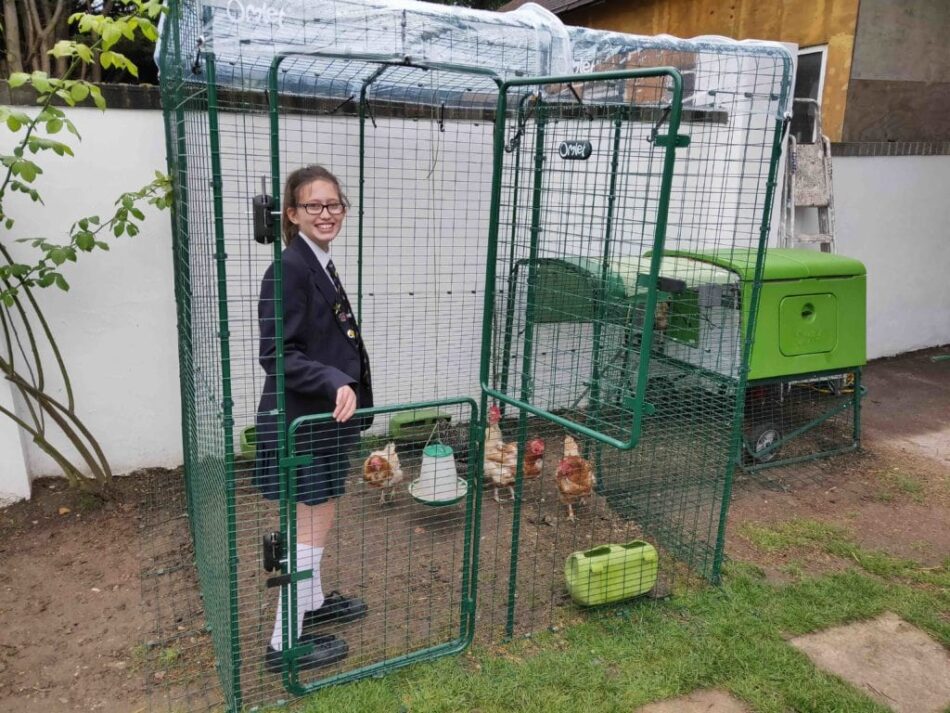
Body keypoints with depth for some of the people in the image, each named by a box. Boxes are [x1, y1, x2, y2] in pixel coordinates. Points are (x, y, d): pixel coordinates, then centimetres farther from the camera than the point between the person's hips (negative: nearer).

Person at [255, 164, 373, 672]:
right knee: (313, 526, 0)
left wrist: (344, 389, 17)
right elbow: (276, 354, -23)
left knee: (317, 518, 22)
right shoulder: (290, 269, -19)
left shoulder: (321, 265, 10)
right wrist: (336, 383, -31)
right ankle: (286, 643, 16)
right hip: (300, 420, -9)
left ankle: (312, 602, 41)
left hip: (322, 416, 9)